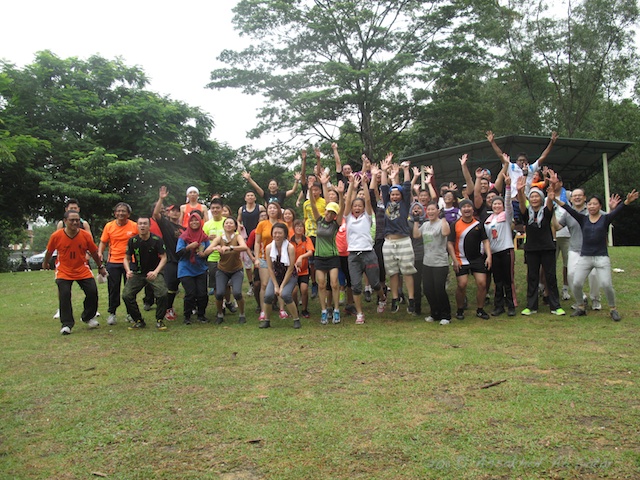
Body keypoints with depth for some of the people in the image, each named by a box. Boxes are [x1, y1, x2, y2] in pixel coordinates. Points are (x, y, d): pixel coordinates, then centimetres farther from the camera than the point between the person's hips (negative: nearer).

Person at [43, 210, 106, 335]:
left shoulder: (86, 235, -12)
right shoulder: (56, 236, -14)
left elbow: (94, 252, 3)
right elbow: (49, 251, 6)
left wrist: (100, 266, 12)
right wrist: (45, 263, 21)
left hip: (82, 270, 2)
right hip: (63, 271, -1)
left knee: (92, 292, -5)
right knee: (64, 295, -12)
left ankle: (88, 317, 20)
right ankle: (66, 324, 1)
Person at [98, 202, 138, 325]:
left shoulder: (134, 226, -2)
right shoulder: (109, 226, 3)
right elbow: (103, 242, 8)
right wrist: (100, 253, -10)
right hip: (113, 262, 1)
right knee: (113, 288, 3)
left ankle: (130, 313, 18)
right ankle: (112, 313, 16)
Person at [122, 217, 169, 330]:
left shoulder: (157, 240, -10)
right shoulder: (133, 241, -3)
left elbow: (163, 258, -9)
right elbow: (126, 258, 4)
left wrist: (155, 272, -23)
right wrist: (128, 271, -15)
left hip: (154, 272, -3)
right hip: (137, 273, 3)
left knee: (162, 293, -24)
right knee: (126, 295, -12)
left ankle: (159, 320, -3)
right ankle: (138, 321, 7)